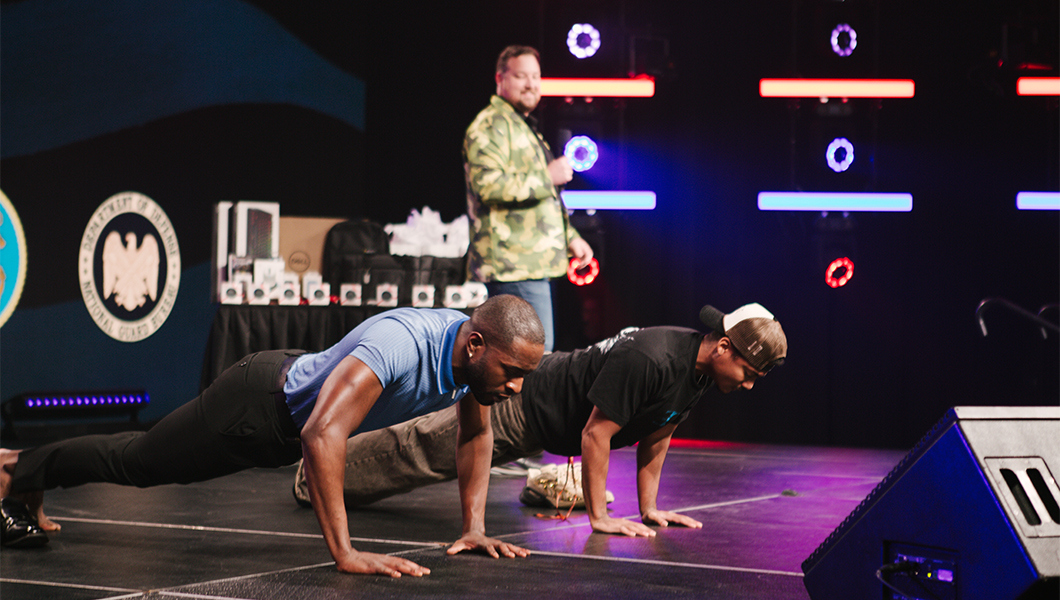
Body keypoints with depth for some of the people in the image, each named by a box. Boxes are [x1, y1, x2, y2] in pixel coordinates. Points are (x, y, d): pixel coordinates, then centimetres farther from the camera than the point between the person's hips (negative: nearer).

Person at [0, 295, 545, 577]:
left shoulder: (478, 353, -17)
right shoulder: (399, 343, -44)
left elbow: (475, 433, 3)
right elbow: (321, 436, -51)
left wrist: (474, 525, -6)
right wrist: (344, 553, -51)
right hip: (260, 404, -8)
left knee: (142, 461, 27)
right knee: (136, 462, 16)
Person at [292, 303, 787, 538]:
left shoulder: (700, 370, -9)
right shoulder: (648, 359, -37)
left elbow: (657, 435, 5)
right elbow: (595, 433, -32)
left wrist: (649, 508, 7)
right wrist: (599, 518, -26)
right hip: (522, 408, -8)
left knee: (426, 449, 23)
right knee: (418, 450, 7)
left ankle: (325, 478, 40)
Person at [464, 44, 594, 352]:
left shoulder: (524, 127, 26)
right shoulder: (491, 125, -9)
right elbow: (488, 185, -24)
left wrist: (571, 237, 25)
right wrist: (547, 177, -18)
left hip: (533, 261, 11)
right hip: (514, 265, -11)